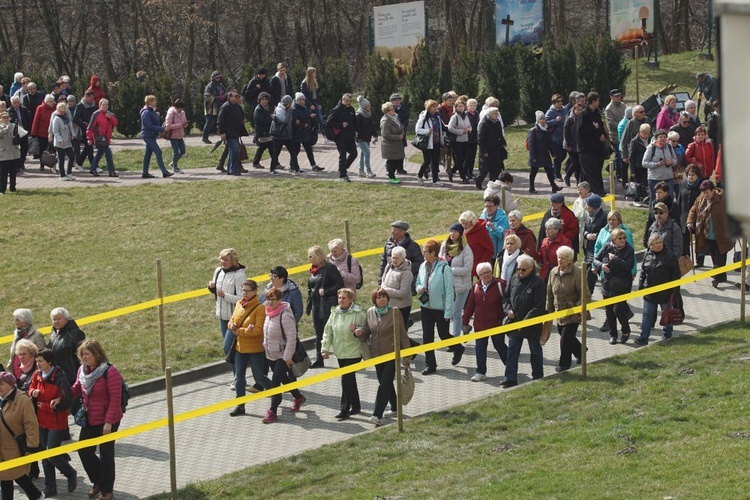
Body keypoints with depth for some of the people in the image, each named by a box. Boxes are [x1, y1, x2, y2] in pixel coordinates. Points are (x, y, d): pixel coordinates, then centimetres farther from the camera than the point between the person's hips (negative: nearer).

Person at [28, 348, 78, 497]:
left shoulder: (60, 379, -20)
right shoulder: (37, 375, 1)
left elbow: (66, 403, -21)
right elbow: (31, 389, 15)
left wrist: (44, 406, -17)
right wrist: (33, 393, -9)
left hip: (57, 423, -7)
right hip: (42, 422, 7)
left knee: (52, 455, -7)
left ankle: (71, 474, 20)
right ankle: (50, 487, 21)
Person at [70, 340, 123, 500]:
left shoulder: (110, 372, -20)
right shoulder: (83, 370, 1)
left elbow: (115, 399, -20)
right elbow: (76, 389, 12)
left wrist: (108, 422, -22)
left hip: (107, 421, -7)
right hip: (89, 420, 7)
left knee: (106, 455, 4)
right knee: (84, 451, 8)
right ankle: (97, 481, 29)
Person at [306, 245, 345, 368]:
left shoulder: (329, 268, -11)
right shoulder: (313, 270, 13)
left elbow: (340, 284, -15)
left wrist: (326, 292, -20)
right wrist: (308, 305, 18)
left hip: (327, 305, -8)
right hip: (316, 305, 8)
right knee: (318, 333, 12)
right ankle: (319, 360, 18)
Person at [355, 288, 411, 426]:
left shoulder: (394, 313, -9)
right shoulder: (370, 313, 3)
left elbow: (402, 335, -6)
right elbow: (366, 330, 15)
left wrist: (406, 356, -7)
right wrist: (360, 332, -10)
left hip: (392, 354, -6)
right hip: (377, 355, 6)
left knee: (385, 383, -11)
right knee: (385, 383, 16)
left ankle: (377, 415, -15)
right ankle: (395, 408, 35)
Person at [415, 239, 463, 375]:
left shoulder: (444, 268, -18)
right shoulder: (423, 266, 2)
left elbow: (449, 291, -16)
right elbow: (418, 282, 18)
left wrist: (448, 312, -17)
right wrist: (419, 288, -8)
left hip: (440, 308, -6)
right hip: (426, 307, 6)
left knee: (443, 335, 7)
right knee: (427, 337, 6)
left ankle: (458, 348, 38)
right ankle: (430, 364, 16)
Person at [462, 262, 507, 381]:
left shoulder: (499, 285, -9)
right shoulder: (475, 287, 3)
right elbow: (470, 306, 8)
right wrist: (465, 321, 8)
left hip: (496, 324, -3)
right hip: (480, 325, 4)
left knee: (500, 346, 9)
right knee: (480, 349, 6)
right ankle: (481, 372, 14)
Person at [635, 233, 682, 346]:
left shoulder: (669, 255, -9)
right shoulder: (647, 255, 3)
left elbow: (676, 274, -7)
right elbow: (643, 272, 12)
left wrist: (674, 290, -10)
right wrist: (641, 286, 8)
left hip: (665, 292, -3)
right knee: (647, 315, 3)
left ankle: (666, 336, 24)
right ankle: (644, 338, 4)